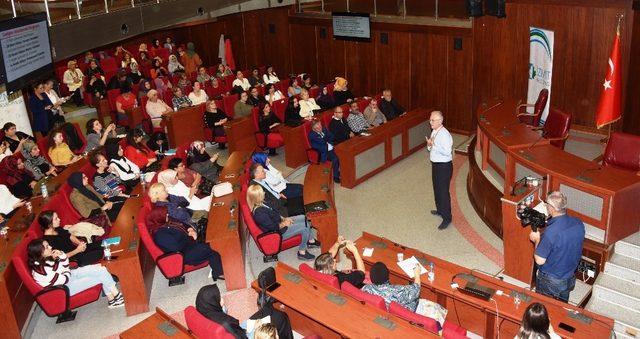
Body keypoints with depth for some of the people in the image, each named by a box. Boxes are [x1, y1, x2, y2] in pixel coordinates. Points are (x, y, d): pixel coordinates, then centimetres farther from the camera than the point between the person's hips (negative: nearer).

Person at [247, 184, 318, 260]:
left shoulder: (261, 203, -3)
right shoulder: (259, 213, -33)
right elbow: (273, 227, -25)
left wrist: (284, 219, 2)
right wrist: (284, 224, -11)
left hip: (279, 222, 10)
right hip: (278, 232, -10)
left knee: (304, 218, 11)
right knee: (304, 228, -13)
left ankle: (310, 241, 28)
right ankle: (302, 252, 5)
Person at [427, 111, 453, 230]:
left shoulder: (444, 134, -22)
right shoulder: (434, 132, 7)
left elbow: (447, 152, -29)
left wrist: (434, 145, -28)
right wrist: (429, 145, -6)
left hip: (444, 166, -10)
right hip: (435, 164, 10)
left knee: (443, 192, -3)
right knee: (436, 189, 23)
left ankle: (446, 218, 8)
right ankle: (440, 210, 43)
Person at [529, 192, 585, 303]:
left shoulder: (551, 232, -34)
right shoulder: (578, 224, -13)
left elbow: (540, 260, -26)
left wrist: (537, 240, -11)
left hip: (550, 282, -6)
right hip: (569, 279, 6)